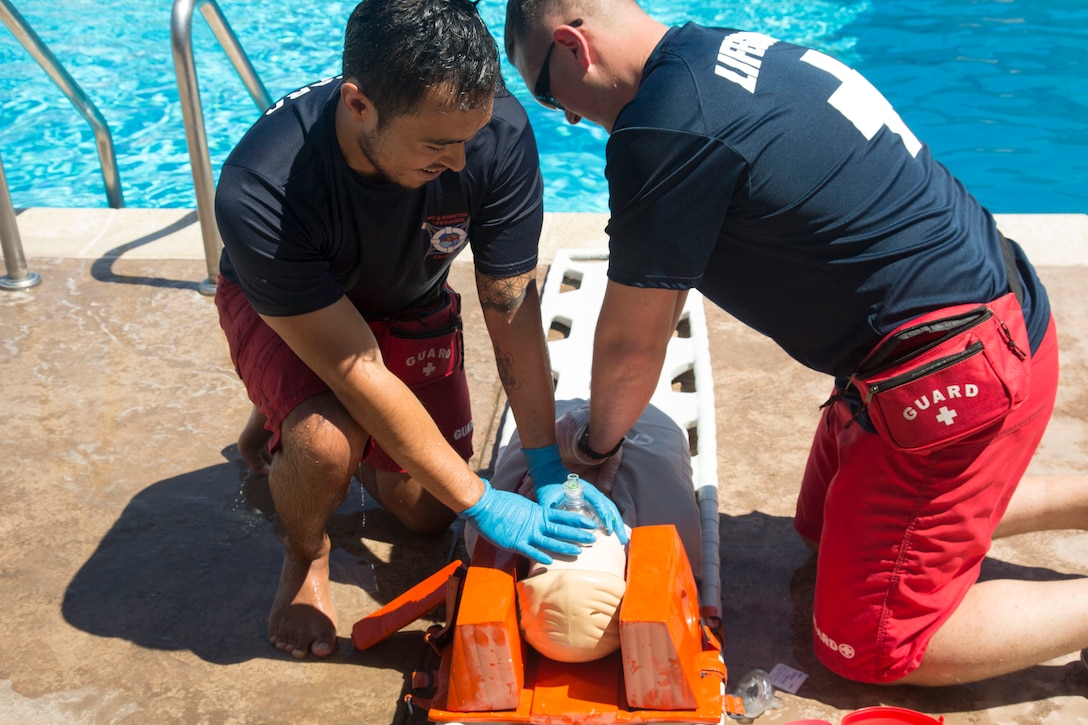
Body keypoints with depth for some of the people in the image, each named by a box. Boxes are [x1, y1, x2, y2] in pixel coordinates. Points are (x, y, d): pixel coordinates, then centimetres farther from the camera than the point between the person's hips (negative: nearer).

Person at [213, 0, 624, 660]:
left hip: (411, 307, 4)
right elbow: (358, 370, -36)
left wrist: (550, 469, -21)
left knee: (427, 512, 4)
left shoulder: (498, 134, -33)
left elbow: (514, 308, -22)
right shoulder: (257, 191, -40)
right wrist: (482, 502, -32)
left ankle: (290, 424, 31)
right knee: (328, 443, -34)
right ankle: (305, 557, 2)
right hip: (281, 304, -3)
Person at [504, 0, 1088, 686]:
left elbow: (632, 346, -10)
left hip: (950, 368, -9)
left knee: (872, 645, 3)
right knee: (827, 526, 25)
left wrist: (594, 447, 10)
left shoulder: (663, 128, -23)